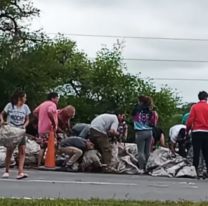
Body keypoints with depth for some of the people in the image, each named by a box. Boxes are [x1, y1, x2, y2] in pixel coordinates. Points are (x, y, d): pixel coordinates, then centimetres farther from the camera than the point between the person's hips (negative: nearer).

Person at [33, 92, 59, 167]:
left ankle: (39, 164, 13)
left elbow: (35, 112, 21)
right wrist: (54, 123, -22)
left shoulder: (43, 104, 19)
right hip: (48, 130, -9)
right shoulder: (52, 104, -9)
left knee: (42, 148, 14)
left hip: (41, 129, 9)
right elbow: (50, 112, -30)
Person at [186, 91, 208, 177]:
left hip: (196, 132, -1)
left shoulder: (194, 107, -1)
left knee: (196, 152, 1)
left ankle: (195, 170, 0)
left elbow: (190, 120, -4)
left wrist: (187, 129, 8)